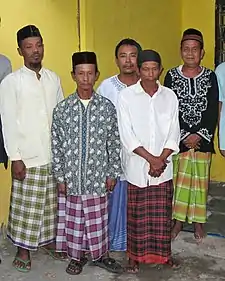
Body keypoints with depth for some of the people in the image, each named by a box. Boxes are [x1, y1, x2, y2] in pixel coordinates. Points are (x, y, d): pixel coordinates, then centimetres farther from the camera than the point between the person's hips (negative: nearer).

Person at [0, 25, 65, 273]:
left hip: (54, 154, 4)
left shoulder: (53, 78, 6)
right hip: (28, 156, -4)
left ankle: (48, 239, 34)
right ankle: (23, 248, 24)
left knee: (51, 203, 15)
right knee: (26, 205, 6)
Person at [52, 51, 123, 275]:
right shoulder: (62, 109, -4)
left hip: (98, 175, 0)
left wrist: (112, 173, -1)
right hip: (71, 176, 1)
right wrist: (59, 176, -2)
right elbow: (56, 145, -1)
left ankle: (100, 255, 34)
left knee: (98, 218, 13)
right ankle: (77, 256, 34)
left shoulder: (107, 107, -5)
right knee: (73, 218, 13)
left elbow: (114, 143, 0)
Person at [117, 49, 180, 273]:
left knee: (162, 213, 11)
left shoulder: (169, 96, 2)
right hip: (137, 166, -2)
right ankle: (135, 256, 25)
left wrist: (161, 160, -11)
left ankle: (163, 253, 30)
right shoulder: (126, 96, -6)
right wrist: (150, 159, -15)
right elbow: (127, 136, -11)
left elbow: (173, 135, 2)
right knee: (137, 214, 8)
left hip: (164, 166, 3)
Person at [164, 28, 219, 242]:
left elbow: (213, 111, -2)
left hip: (203, 138, 1)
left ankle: (198, 221, 24)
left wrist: (200, 135, -13)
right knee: (178, 179, 6)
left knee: (199, 180, 9)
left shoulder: (210, 77, 2)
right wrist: (184, 136, -12)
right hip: (178, 138, -1)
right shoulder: (171, 76, -1)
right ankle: (178, 219, 22)